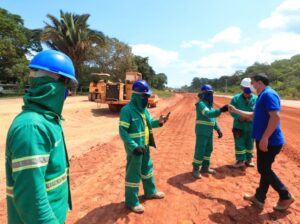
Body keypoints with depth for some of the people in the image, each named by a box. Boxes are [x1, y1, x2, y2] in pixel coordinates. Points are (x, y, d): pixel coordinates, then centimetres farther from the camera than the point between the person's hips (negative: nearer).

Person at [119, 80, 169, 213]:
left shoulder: (144, 109, 6)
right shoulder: (127, 110, -20)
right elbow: (123, 131, -23)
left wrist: (158, 122, -4)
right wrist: (134, 147, -28)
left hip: (145, 146, 9)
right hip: (135, 148, -9)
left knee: (147, 168, 23)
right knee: (133, 173, 3)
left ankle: (150, 192, 44)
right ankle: (131, 202, 20)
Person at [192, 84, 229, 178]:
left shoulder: (209, 104, 13)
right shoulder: (201, 104, -16)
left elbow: (213, 118, 18)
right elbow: (208, 114, -33)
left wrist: (218, 129, 14)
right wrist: (221, 110, -44)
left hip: (209, 132, 9)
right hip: (201, 132, -9)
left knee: (208, 150, 15)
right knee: (200, 150, -4)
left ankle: (205, 167, 28)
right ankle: (196, 169, 9)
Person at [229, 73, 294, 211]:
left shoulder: (268, 94, -16)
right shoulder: (262, 96, 17)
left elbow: (275, 117, -27)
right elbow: (253, 115, 28)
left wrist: (264, 138, -27)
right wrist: (235, 110, 27)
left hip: (270, 141, -10)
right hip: (265, 140, 10)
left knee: (264, 170, 0)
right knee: (264, 169, 15)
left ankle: (285, 197, 16)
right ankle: (259, 198, 26)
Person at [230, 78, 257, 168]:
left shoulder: (256, 99, -7)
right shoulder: (236, 98, -7)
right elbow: (232, 111, -7)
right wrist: (239, 117, -22)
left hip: (251, 126, 1)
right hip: (239, 125, -1)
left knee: (249, 143, 15)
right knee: (239, 143, 3)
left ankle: (249, 159, 31)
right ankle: (240, 160, 16)